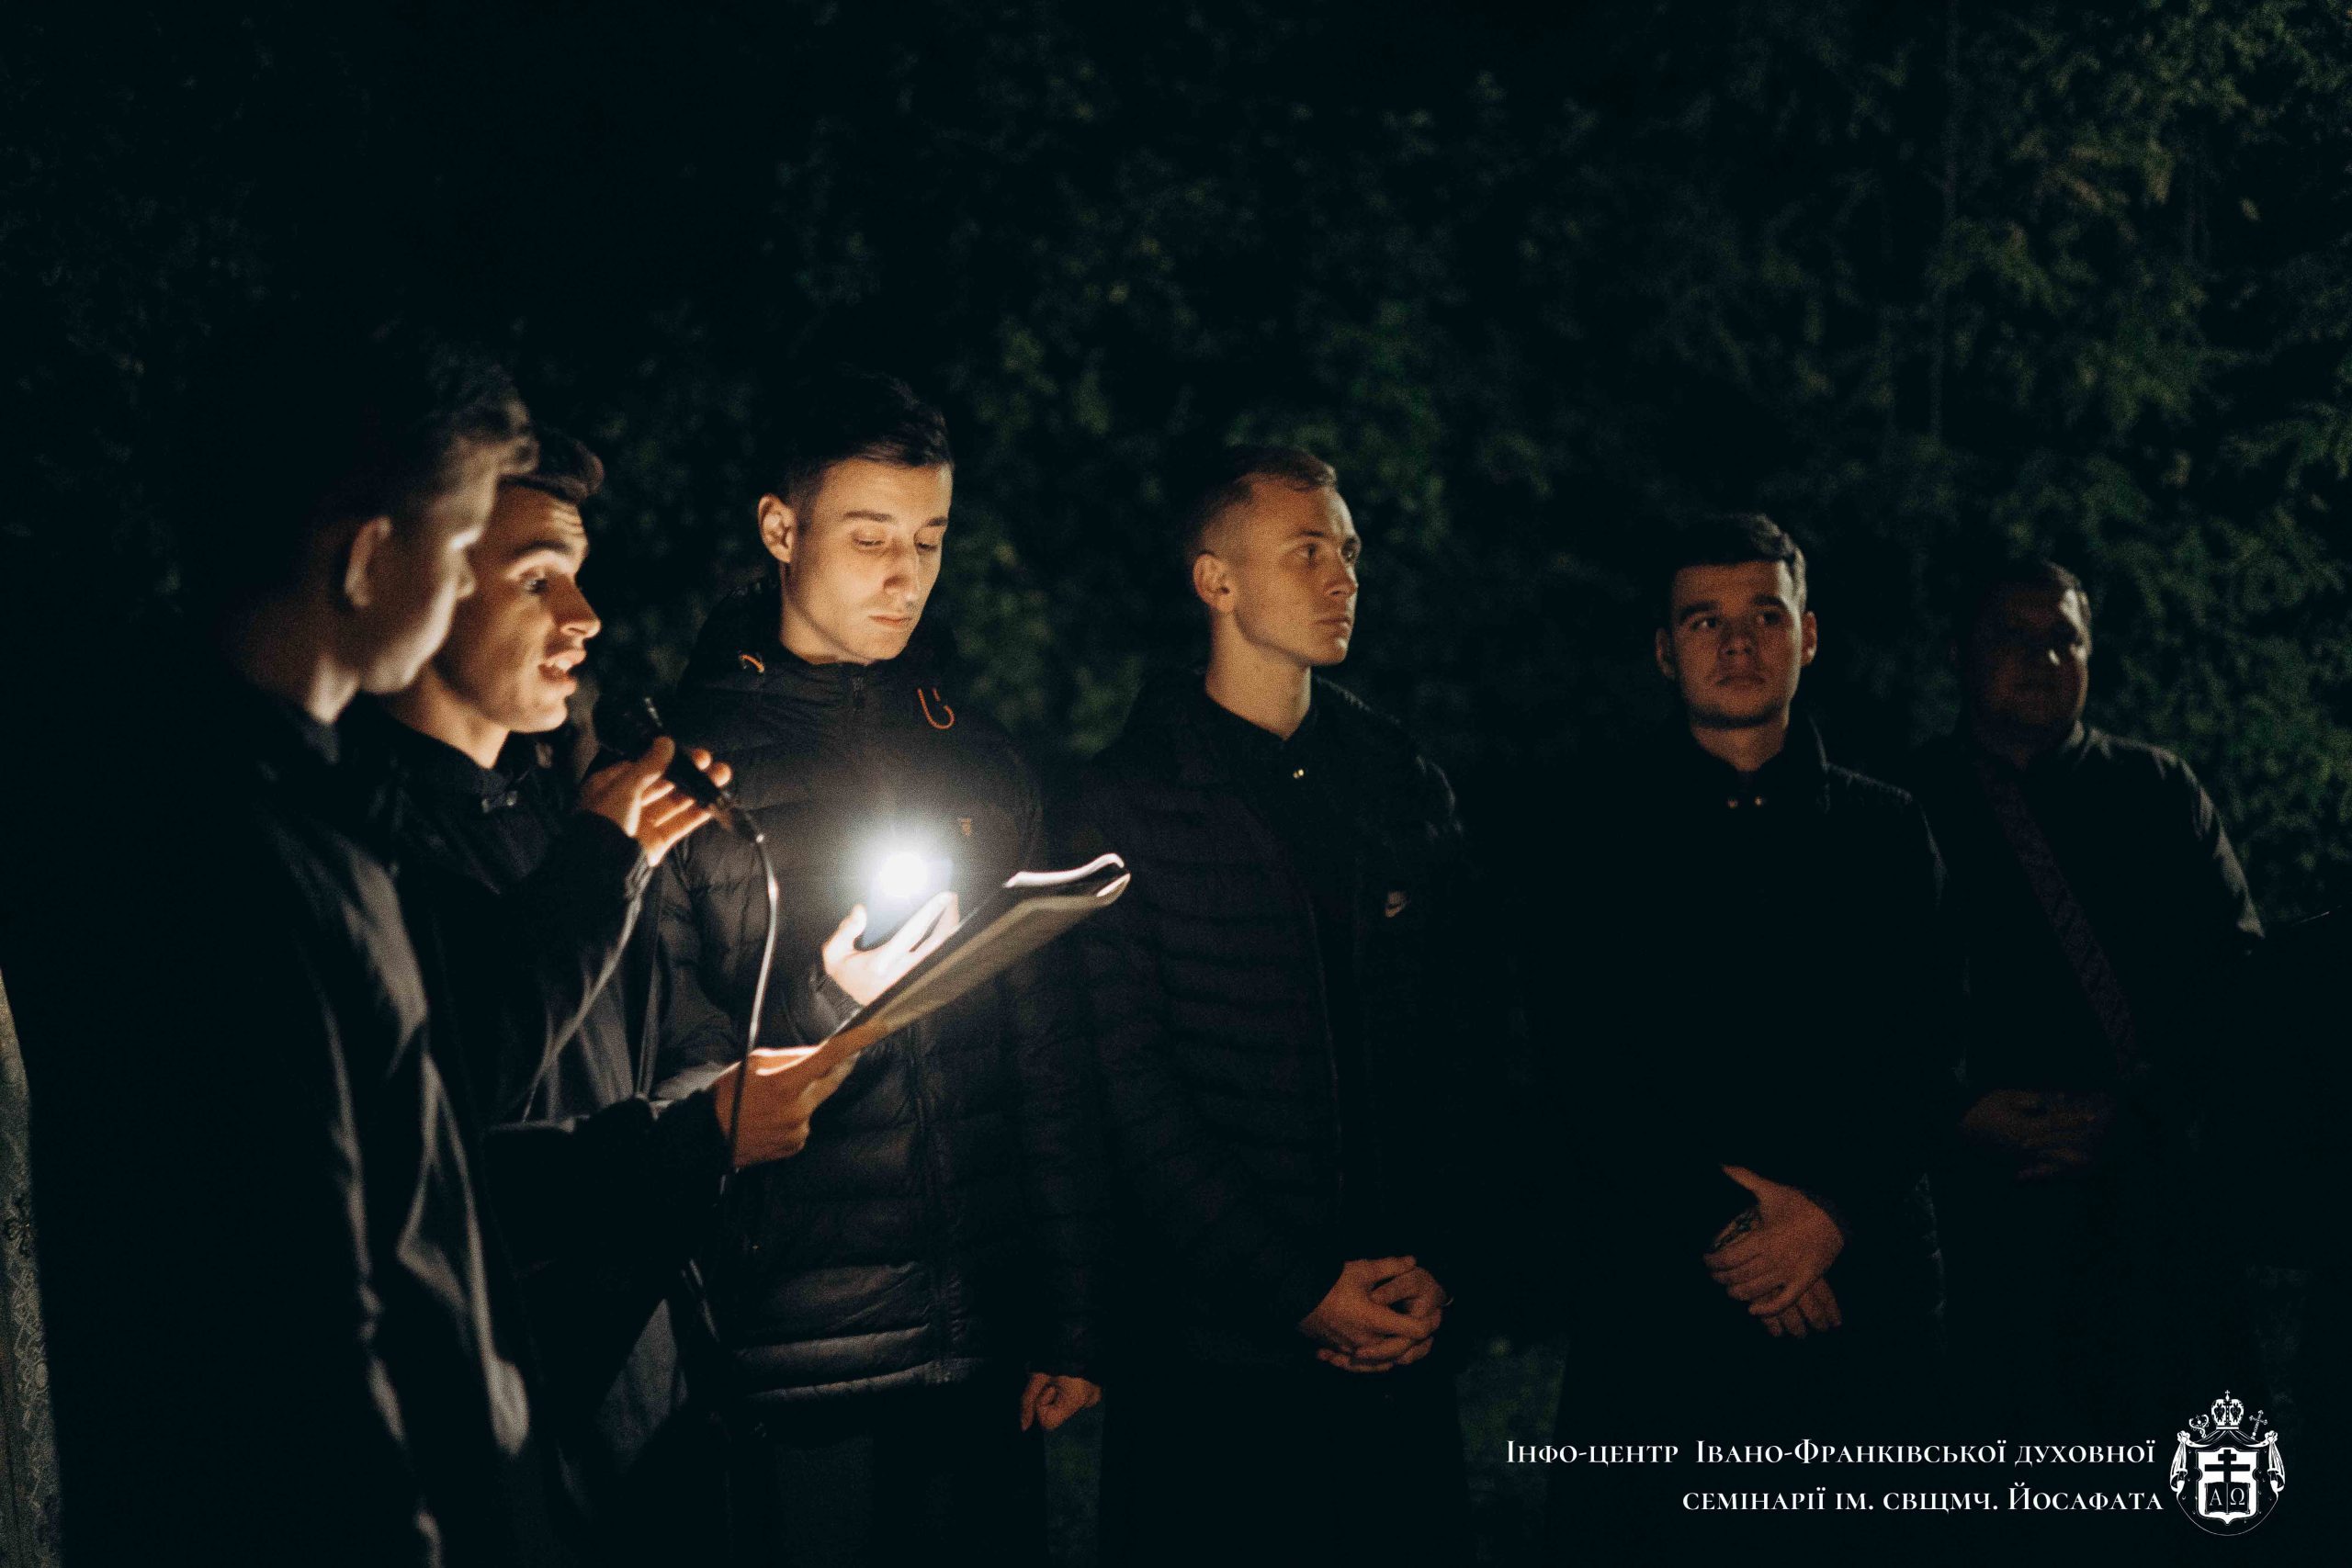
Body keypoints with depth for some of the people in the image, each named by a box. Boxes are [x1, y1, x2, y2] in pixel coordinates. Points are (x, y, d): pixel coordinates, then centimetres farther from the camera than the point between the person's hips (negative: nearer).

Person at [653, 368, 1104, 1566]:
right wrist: (831, 1008, -20)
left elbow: (1044, 1065, 13)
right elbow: (669, 1078, -4)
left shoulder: (984, 769, 13)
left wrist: (1071, 1327, 10)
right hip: (790, 1372, -4)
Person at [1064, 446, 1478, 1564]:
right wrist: (1298, 1291, -12)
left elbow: (1467, 1047, 10)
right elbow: (1130, 1086, -9)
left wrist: (1440, 1264, -2)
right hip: (1212, 1347, -4)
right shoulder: (1130, 799, -4)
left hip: (1403, 1343, 4)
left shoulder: (1405, 786, 11)